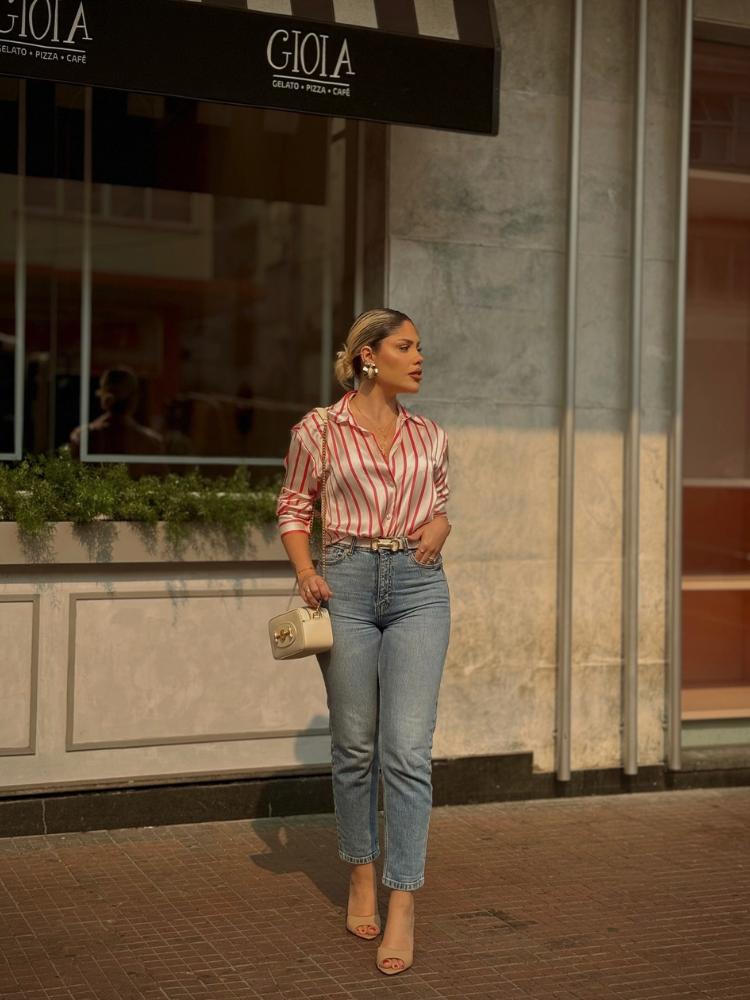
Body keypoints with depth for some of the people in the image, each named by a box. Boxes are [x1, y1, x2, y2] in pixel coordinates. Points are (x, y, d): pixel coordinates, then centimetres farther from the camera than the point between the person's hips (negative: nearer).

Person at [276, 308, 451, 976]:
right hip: (348, 584, -1)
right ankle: (362, 878, 26)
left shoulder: (430, 436, 12)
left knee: (407, 750, -8)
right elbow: (293, 510, 11)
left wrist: (438, 528, 1)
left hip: (418, 587, 1)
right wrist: (306, 572, -5)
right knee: (356, 747, 7)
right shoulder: (319, 431, 4)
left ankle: (401, 908, -4)